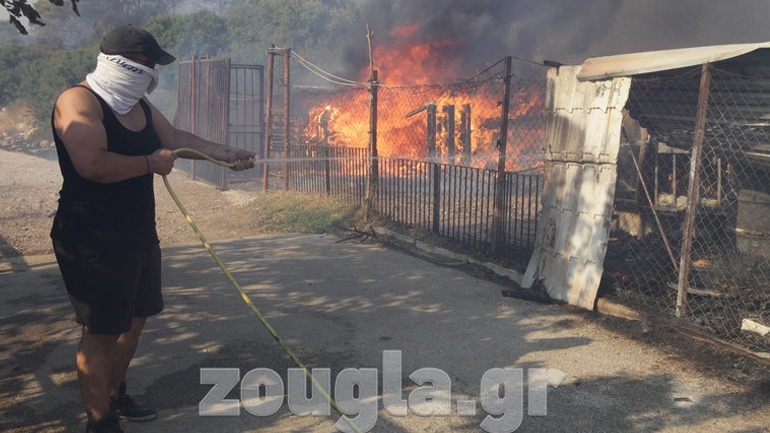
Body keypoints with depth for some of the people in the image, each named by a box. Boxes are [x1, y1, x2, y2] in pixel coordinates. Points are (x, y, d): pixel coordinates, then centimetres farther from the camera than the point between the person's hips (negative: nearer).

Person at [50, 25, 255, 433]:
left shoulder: (138, 104, 12)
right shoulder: (79, 101, -18)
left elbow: (175, 137, 23)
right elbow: (92, 164, -31)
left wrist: (227, 153, 19)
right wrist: (152, 163, -19)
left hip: (138, 233, 10)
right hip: (94, 241, -10)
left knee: (133, 319, 20)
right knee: (101, 331, -2)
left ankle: (115, 396, 38)